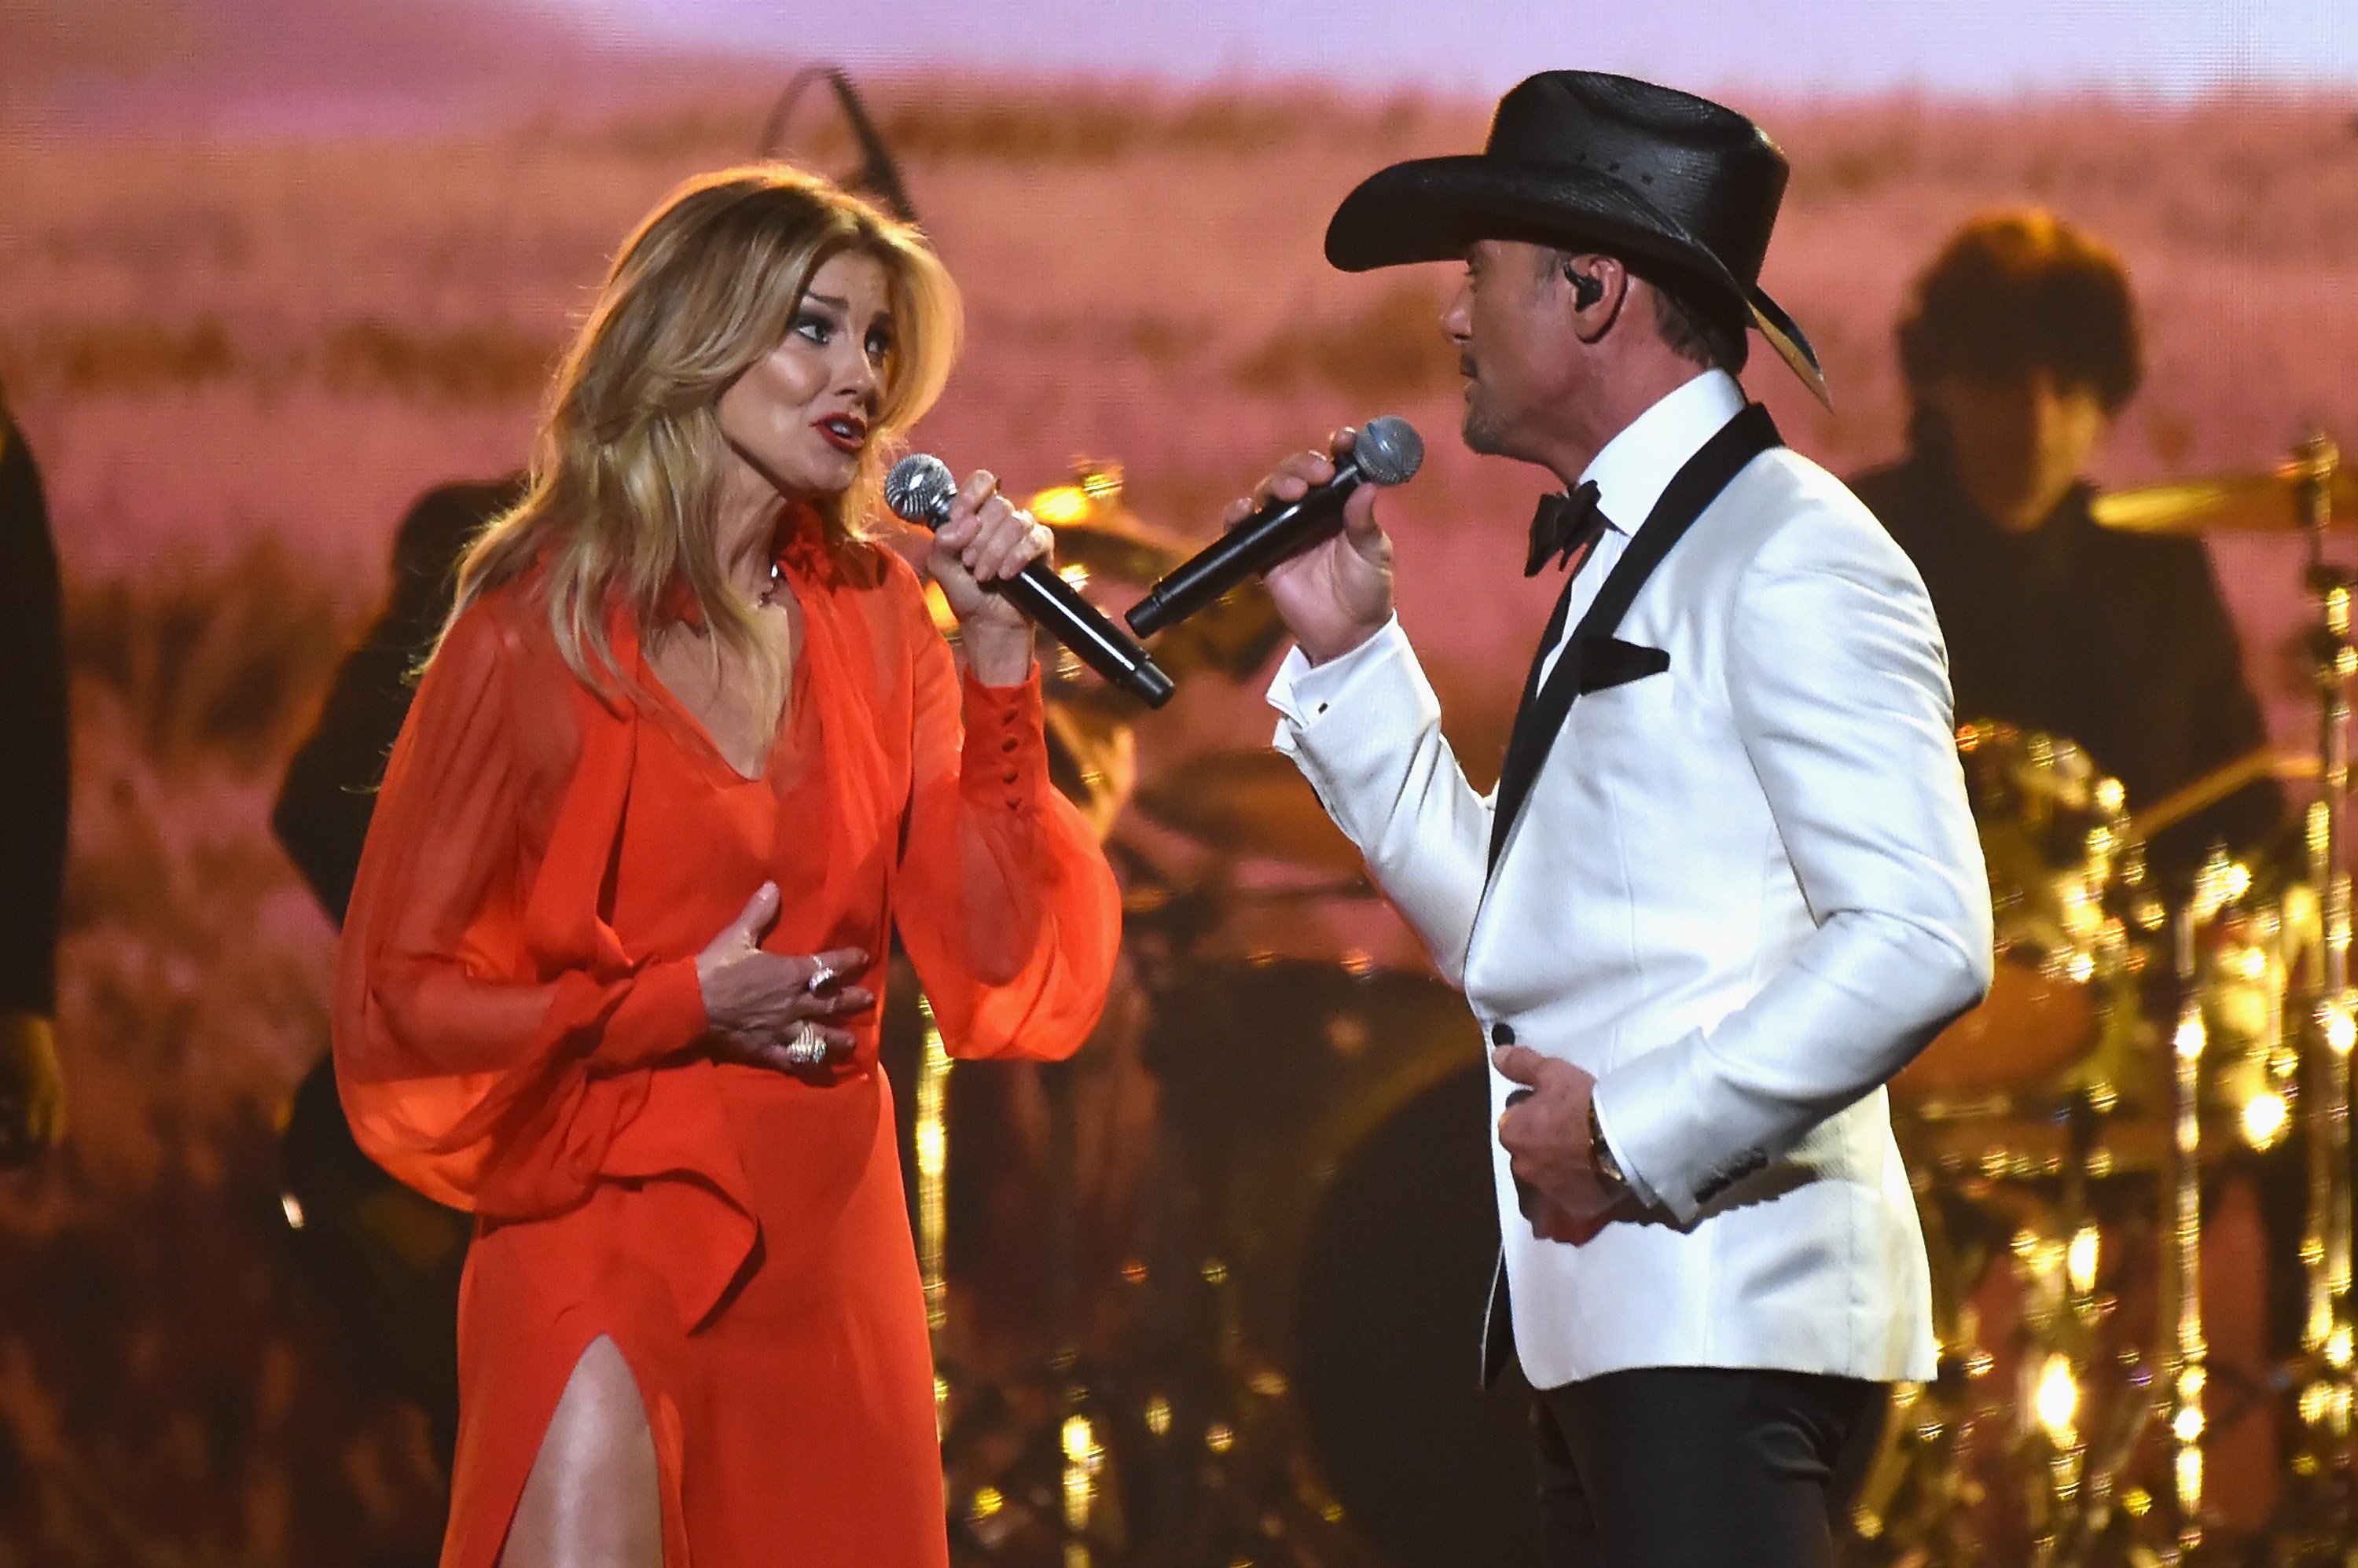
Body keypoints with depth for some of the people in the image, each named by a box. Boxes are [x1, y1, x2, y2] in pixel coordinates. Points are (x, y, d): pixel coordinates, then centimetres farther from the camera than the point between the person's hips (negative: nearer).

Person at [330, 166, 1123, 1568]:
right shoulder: (543, 629, -6)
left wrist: (997, 660, -6)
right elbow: (404, 994, -2)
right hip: (596, 1234, -5)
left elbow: (996, 966, 0)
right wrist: (685, 1006, -9)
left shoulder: (875, 621, 7)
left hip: (827, 1243, 5)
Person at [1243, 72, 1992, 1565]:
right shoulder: (1626, 562, 21)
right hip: (1618, 1328, 9)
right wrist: (1349, 652, 19)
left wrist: (1636, 1136, -16)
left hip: (1727, 1321, -9)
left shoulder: (1788, 557, -9)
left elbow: (1919, 939, -19)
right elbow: (1501, 926, 24)